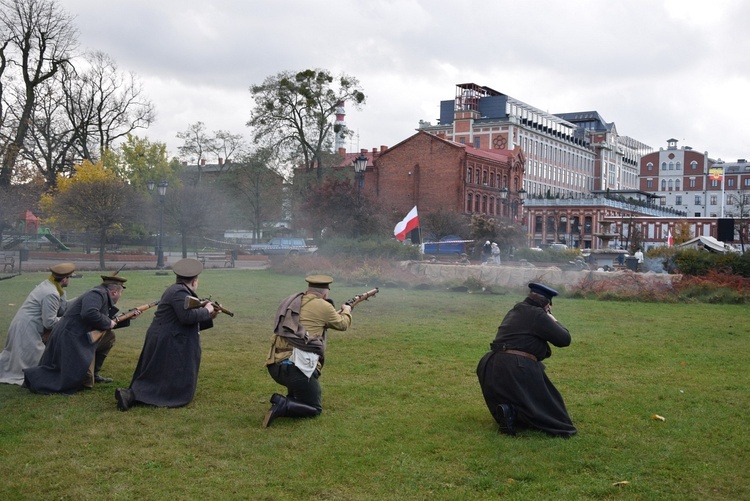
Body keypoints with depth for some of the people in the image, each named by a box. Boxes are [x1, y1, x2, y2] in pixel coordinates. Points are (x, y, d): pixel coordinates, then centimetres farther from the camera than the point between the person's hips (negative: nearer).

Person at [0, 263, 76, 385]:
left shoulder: (48, 285, 6)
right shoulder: (51, 294, -23)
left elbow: (63, 309, 8)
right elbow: (49, 322, -21)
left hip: (21, 325, 10)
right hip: (27, 330, -10)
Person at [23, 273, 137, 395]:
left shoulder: (103, 297, 16)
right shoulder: (98, 294, -14)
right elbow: (89, 314, -31)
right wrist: (108, 323, -17)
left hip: (80, 339, 10)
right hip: (69, 341, -10)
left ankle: (92, 371, 23)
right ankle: (34, 376, -7)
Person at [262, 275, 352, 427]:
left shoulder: (292, 301, 16)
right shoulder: (323, 306, -3)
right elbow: (342, 324, 15)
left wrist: (335, 314, 41)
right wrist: (346, 311, 38)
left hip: (274, 366, 7)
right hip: (297, 367, -7)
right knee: (315, 409, 8)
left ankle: (292, 399, 19)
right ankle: (283, 406, -14)